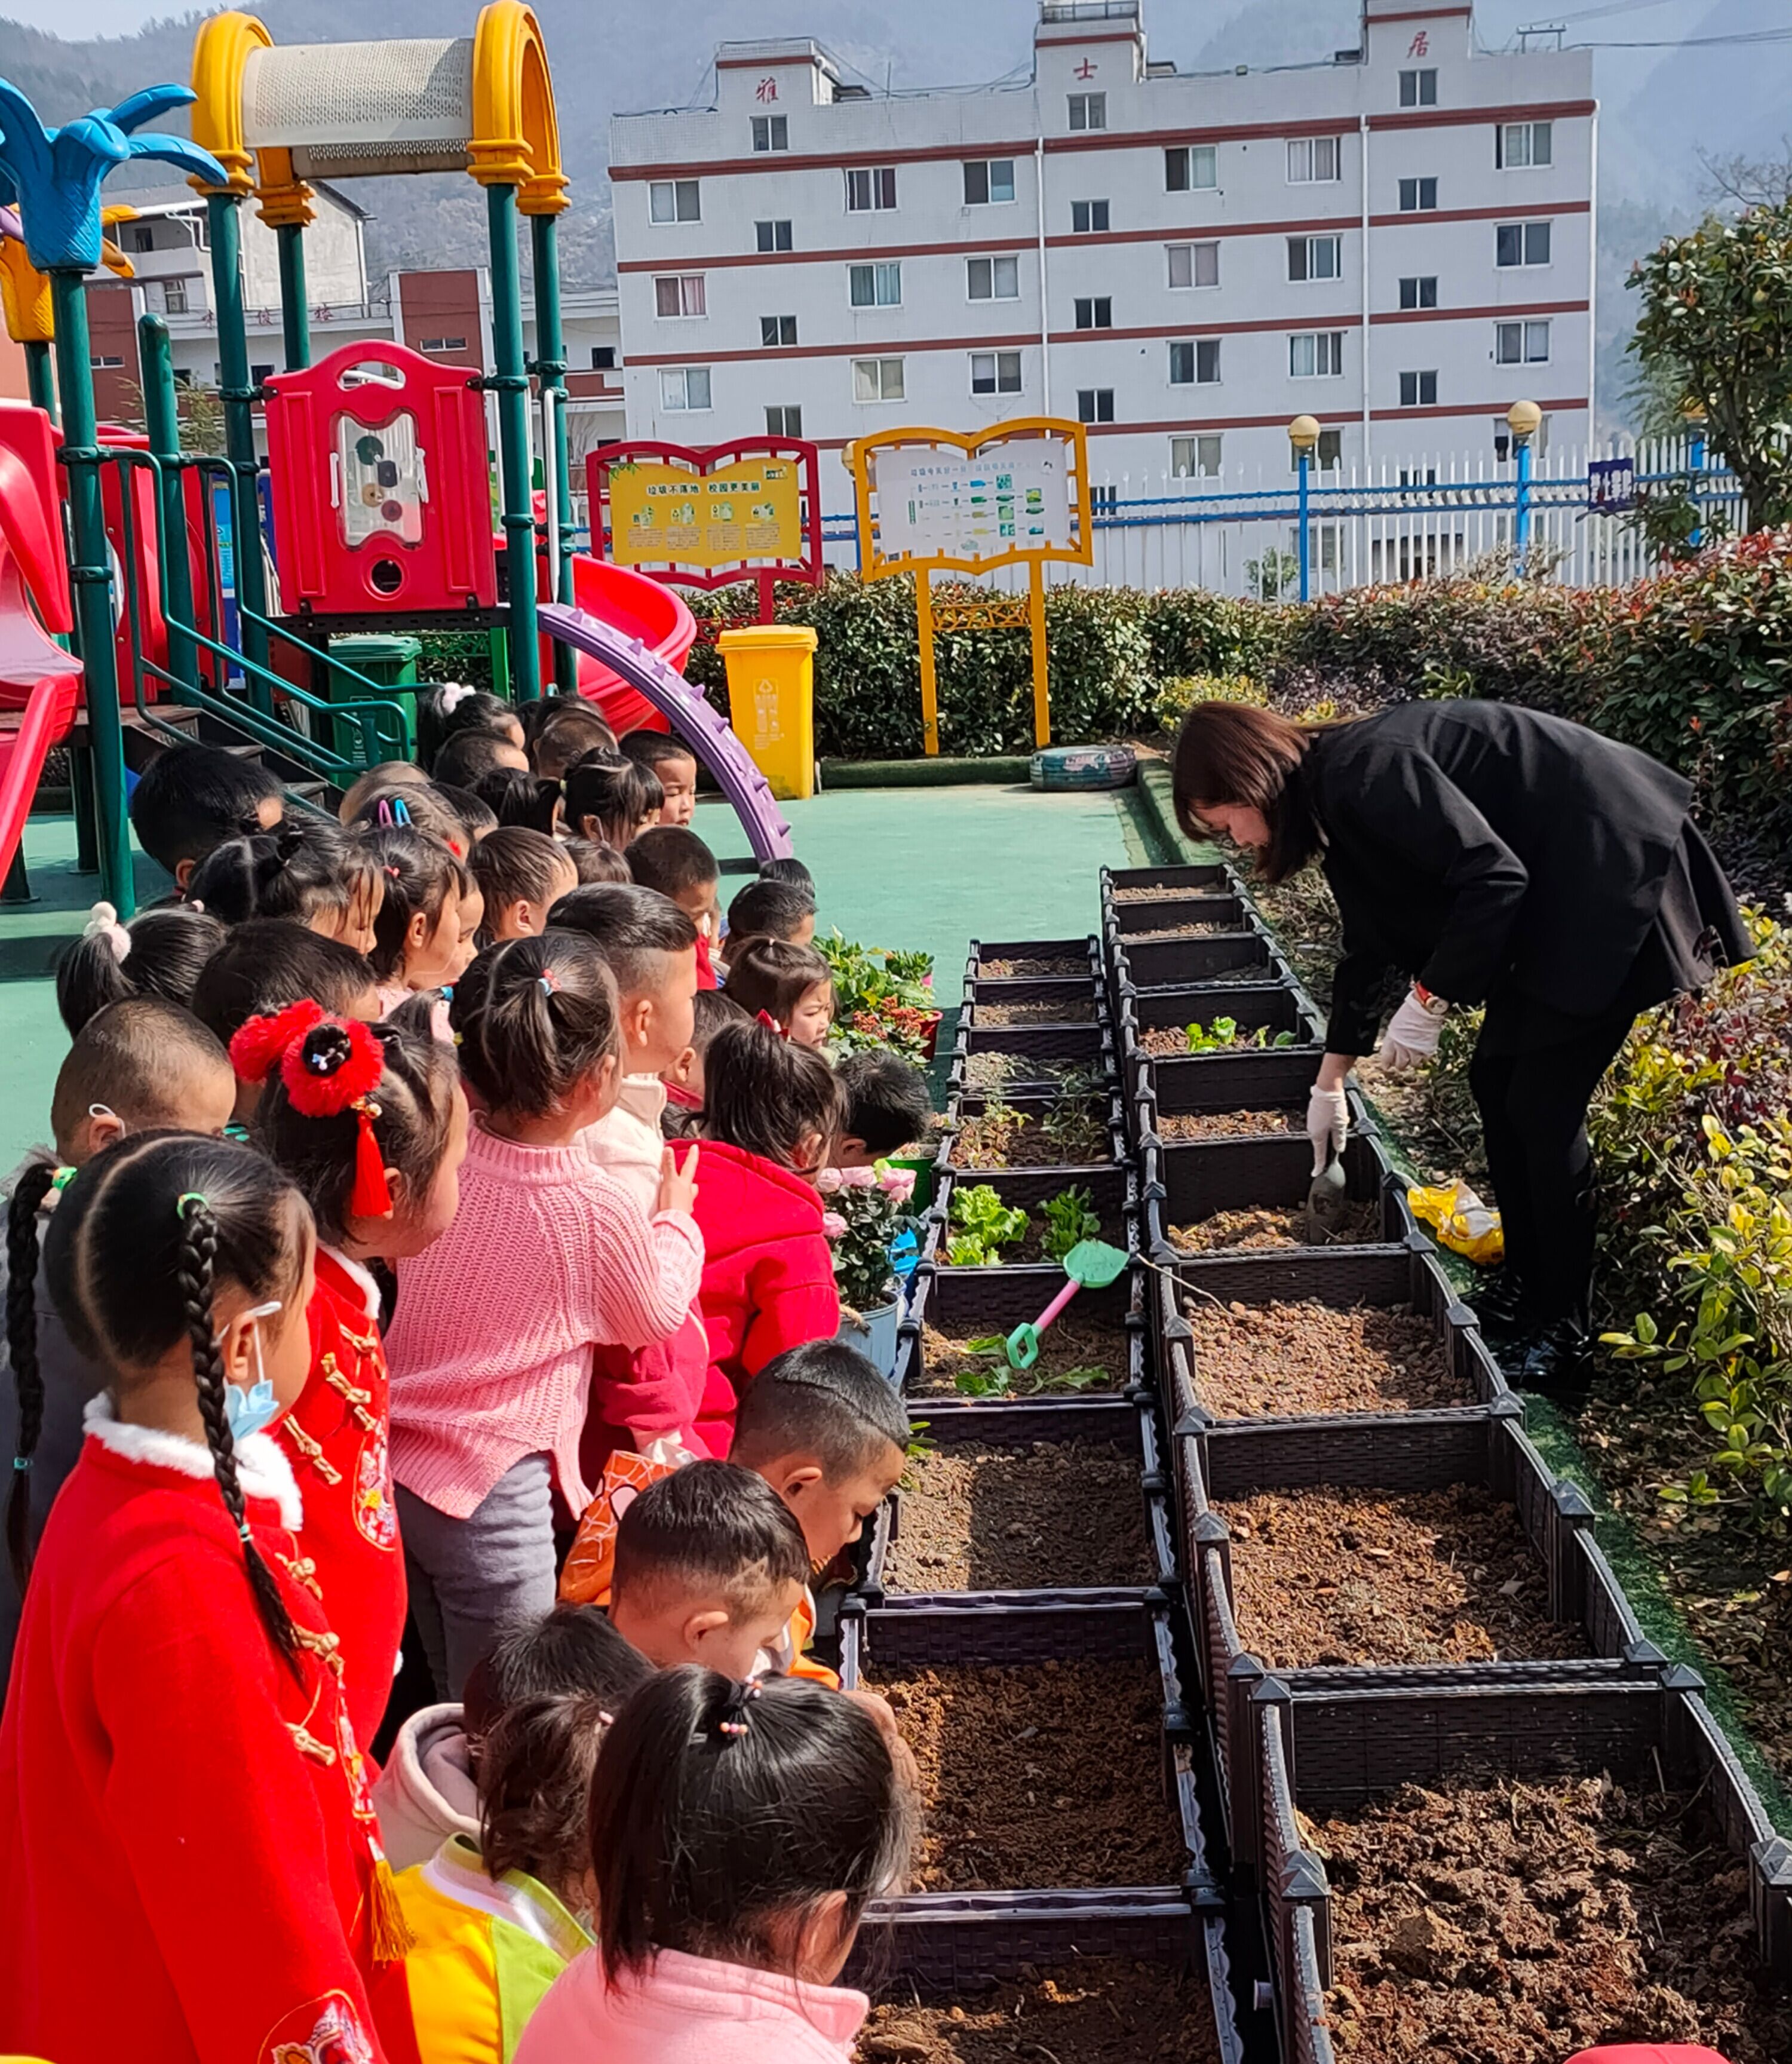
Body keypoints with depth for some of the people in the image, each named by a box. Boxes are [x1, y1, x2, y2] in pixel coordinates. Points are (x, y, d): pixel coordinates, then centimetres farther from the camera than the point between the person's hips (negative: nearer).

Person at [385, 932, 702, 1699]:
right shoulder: (599, 1210, -19)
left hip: (390, 1460, 6)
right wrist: (675, 1221, 18)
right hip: (489, 1484, -6)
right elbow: (656, 1314, 0)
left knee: (452, 1698, 24)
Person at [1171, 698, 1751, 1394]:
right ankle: (1524, 1285, 25)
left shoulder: (1366, 772, -21)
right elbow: (1369, 949, 22)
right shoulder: (1335, 790, 11)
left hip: (1615, 879, -10)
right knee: (1495, 1080, 12)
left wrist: (1430, 1000, -17)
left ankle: (1563, 1335, 6)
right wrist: (1329, 1083, 28)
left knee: (1542, 1104, -6)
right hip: (1560, 892, 10)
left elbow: (1494, 877, -26)